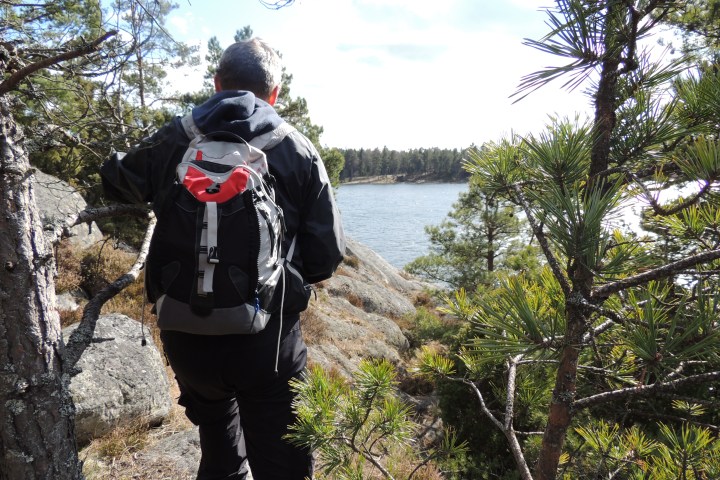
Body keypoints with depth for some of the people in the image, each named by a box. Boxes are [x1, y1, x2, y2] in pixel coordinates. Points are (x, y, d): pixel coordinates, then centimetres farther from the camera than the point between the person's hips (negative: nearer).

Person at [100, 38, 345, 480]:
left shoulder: (173, 140, 2)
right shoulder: (298, 151, -3)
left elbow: (114, 180, 22)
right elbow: (327, 257, -5)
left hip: (186, 337, 4)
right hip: (267, 342, -3)